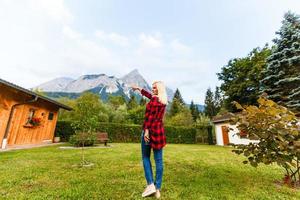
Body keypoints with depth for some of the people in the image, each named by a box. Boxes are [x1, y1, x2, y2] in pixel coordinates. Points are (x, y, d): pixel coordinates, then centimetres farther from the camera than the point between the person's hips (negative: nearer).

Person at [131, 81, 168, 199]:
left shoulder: (154, 99, -8)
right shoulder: (164, 100, 15)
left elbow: (150, 115, -18)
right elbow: (149, 95, 28)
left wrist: (146, 130, -20)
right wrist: (139, 89, 40)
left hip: (150, 130, -7)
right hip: (159, 131, 7)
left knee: (145, 157, 10)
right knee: (159, 160, 7)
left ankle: (150, 185, 8)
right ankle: (158, 189, 16)